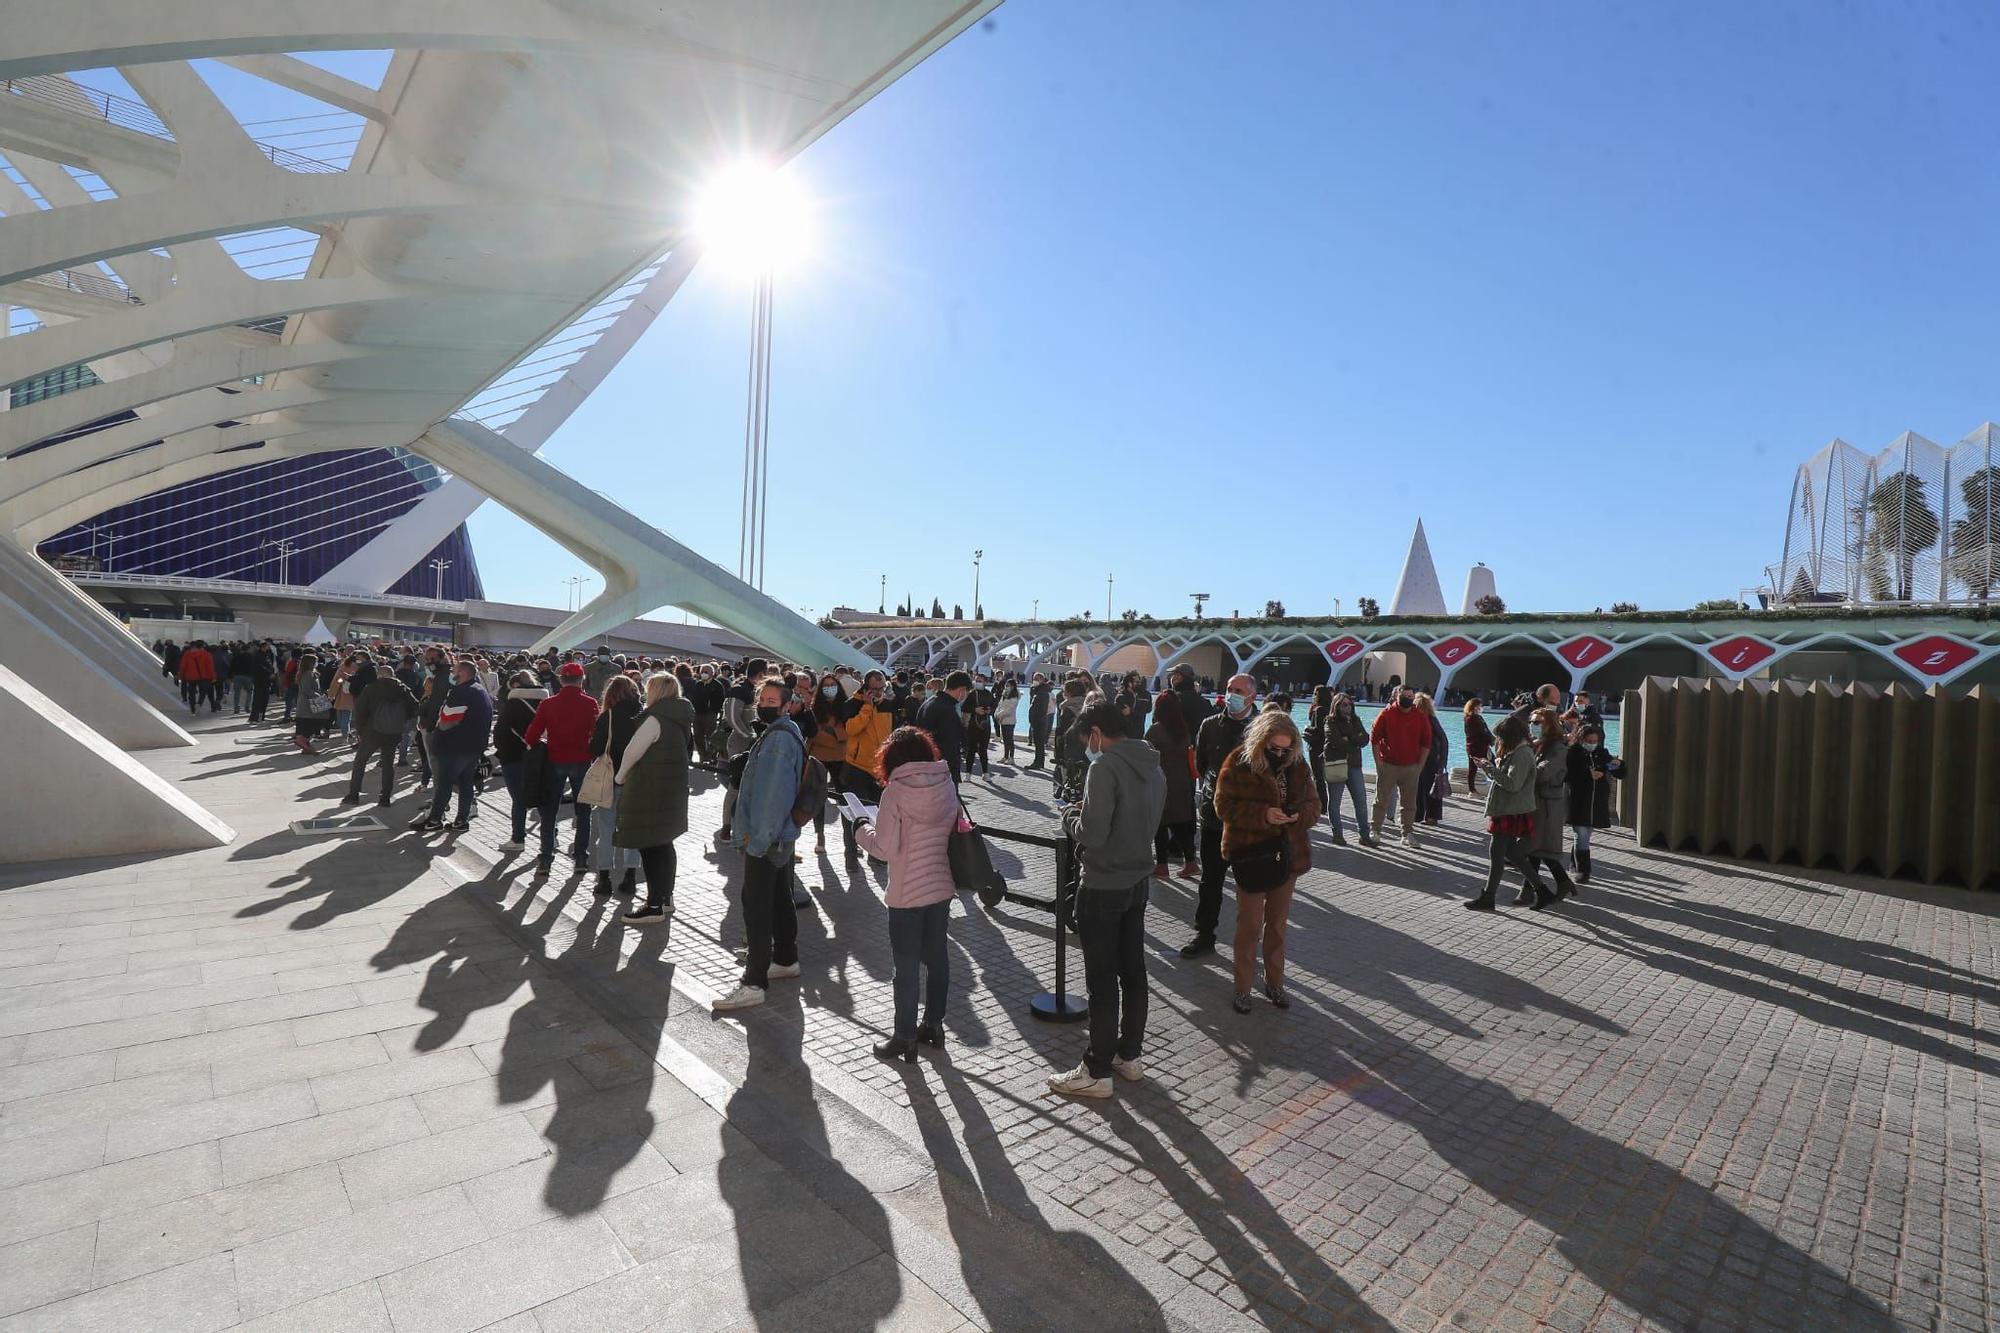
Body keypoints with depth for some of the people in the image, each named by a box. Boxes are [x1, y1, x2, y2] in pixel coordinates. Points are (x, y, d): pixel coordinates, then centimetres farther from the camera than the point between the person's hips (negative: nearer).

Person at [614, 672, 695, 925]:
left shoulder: (656, 719, -18)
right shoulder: (680, 719, 8)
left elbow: (632, 752, -15)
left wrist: (621, 777, 3)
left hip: (649, 791, -9)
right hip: (672, 788, 9)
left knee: (650, 846, -2)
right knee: (663, 843, 17)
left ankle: (655, 905, 2)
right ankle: (665, 898, 26)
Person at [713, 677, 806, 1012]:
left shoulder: (779, 738, -19)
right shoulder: (778, 732, 14)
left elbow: (774, 793, -24)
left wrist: (757, 839, -22)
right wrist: (750, 831, 21)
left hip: (765, 838, -10)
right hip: (779, 835, 10)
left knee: (757, 906, -7)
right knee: (779, 899, 19)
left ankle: (754, 983, -2)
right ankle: (786, 959, 33)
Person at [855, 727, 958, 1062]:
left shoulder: (896, 791, -17)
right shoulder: (946, 784, -1)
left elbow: (885, 848, -18)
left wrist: (863, 830, 1)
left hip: (907, 893, -5)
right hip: (942, 886, 6)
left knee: (907, 966, 6)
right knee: (937, 956, 18)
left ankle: (905, 1038, 16)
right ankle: (934, 1024, 31)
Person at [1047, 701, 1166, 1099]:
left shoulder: (1105, 766, -20)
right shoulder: (1152, 767, 7)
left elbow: (1091, 835, -24)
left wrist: (1070, 816, -4)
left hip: (1103, 887, -8)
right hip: (1138, 882, 8)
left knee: (1102, 981, 2)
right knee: (1133, 971, 17)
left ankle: (1097, 1072, 13)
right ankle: (1128, 1056, 31)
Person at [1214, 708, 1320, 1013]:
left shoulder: (1298, 765, 1)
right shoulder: (1239, 762, -12)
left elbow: (1313, 804, 7)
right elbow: (1224, 805, -14)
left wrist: (1300, 814, -17)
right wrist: (1263, 814, -25)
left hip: (1288, 855, 4)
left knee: (1278, 923, 17)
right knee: (1250, 925, 3)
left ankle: (1274, 982, 32)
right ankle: (1243, 988, 18)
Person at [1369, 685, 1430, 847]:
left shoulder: (1420, 717, 2)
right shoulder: (1386, 714, -4)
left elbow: (1426, 743, 8)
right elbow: (1374, 738, -1)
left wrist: (1420, 765, 3)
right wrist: (1378, 762, -5)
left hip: (1411, 767, 2)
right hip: (1387, 765, -2)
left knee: (1409, 803, 7)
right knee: (1381, 800, 5)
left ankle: (1408, 834, 15)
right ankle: (1376, 831, 14)